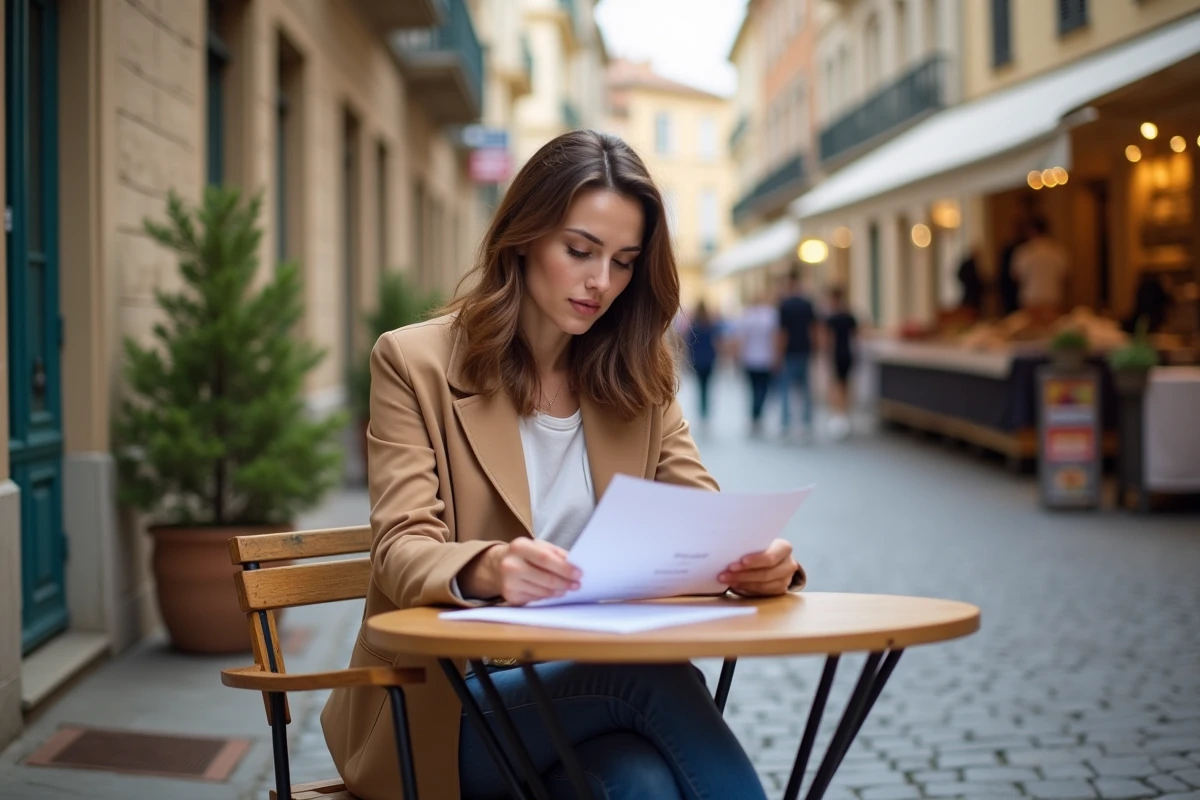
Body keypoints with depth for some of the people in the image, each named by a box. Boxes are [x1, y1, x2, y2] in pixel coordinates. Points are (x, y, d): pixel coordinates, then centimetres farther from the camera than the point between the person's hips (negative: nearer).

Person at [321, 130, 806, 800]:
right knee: (652, 671, -31)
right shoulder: (414, 362, -2)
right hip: (447, 703, -3)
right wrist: (487, 569, -36)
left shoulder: (641, 379, 12)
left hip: (597, 681, 3)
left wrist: (762, 562, -24)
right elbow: (402, 551, -12)